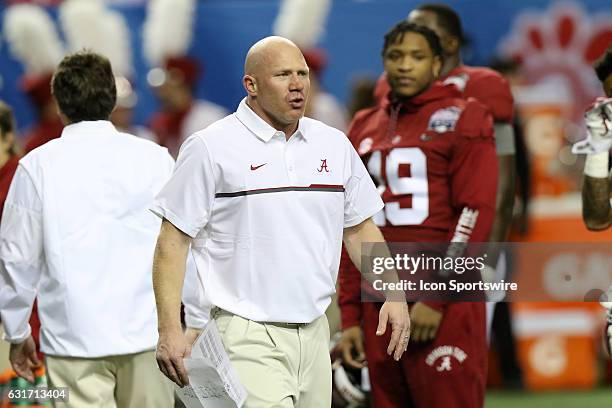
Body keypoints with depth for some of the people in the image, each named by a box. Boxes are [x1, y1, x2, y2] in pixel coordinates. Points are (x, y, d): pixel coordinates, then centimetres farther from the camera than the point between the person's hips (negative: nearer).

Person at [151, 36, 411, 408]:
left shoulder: (334, 145, 13)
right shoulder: (210, 148, -4)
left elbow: (360, 228, 22)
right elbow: (174, 241, -5)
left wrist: (394, 293, 8)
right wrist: (170, 331, -12)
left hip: (314, 334, 6)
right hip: (247, 338, -6)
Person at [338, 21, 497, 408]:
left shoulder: (463, 119, 0)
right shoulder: (365, 128, 17)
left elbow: (476, 214, -8)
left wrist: (436, 297, -14)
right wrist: (351, 315, 12)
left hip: (445, 305, -6)